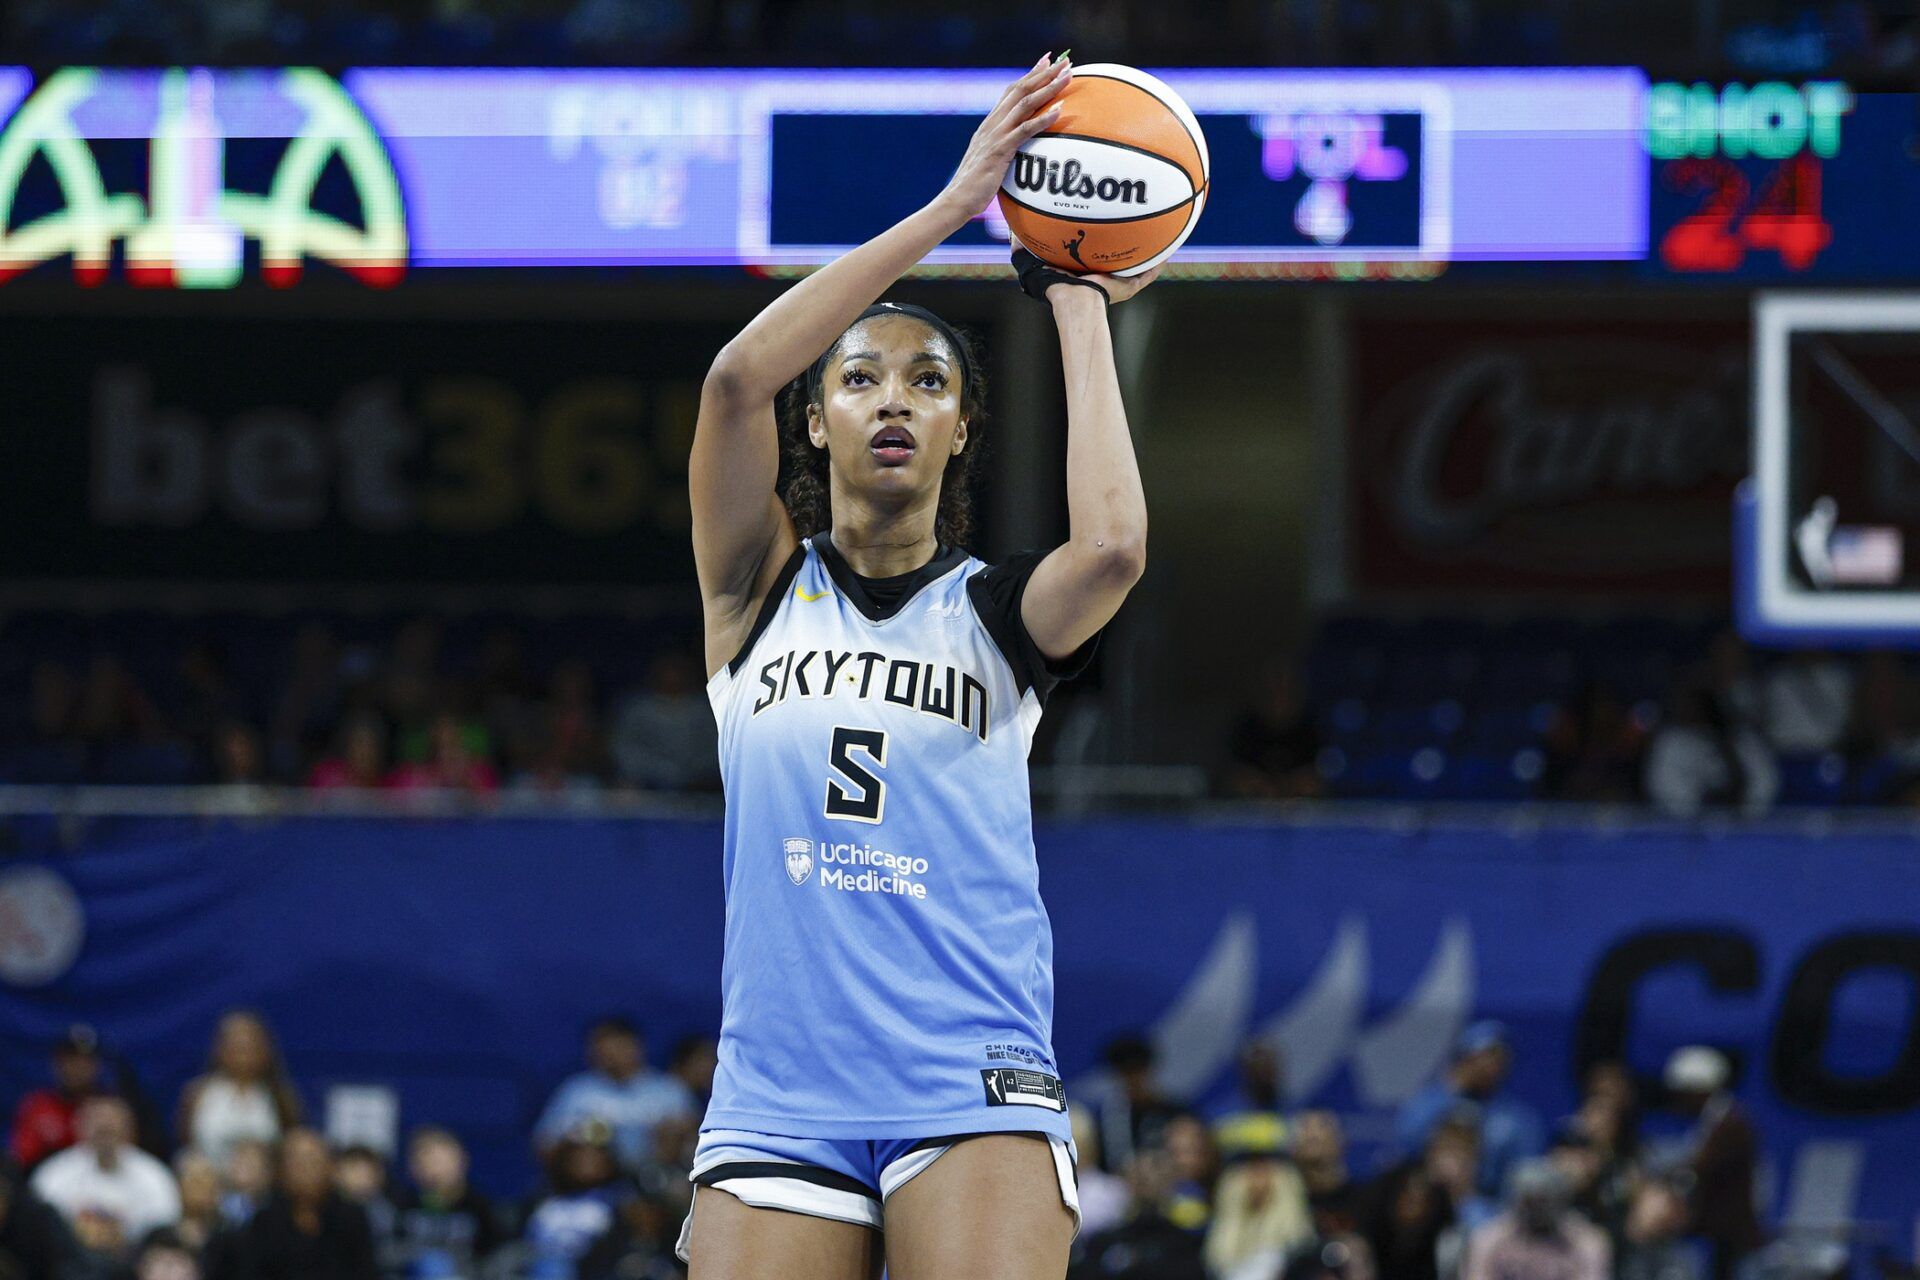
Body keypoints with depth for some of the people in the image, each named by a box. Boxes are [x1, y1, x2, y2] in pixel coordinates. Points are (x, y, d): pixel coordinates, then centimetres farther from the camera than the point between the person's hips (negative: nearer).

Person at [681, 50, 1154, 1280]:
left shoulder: (997, 610, 10)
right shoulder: (762, 589, 11)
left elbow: (1114, 546, -14)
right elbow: (736, 379, -7)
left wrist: (1080, 311, -2)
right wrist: (950, 208, -9)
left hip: (970, 1087, -1)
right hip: (779, 1087, 1)